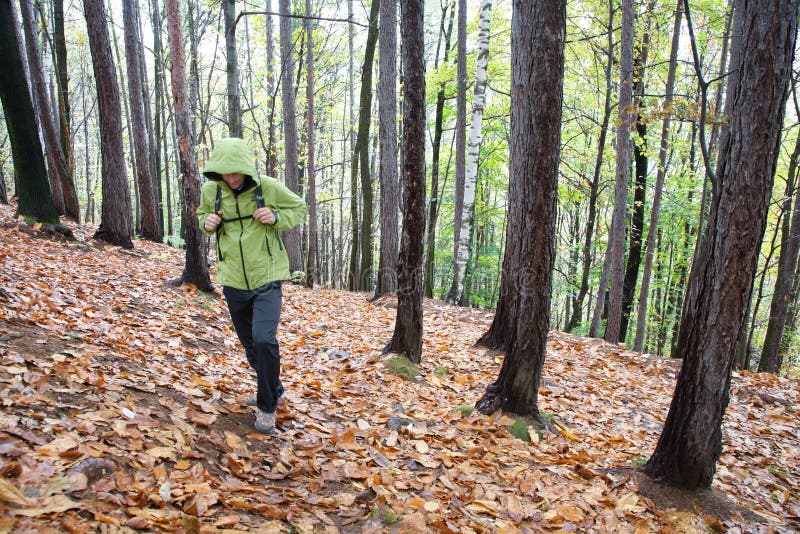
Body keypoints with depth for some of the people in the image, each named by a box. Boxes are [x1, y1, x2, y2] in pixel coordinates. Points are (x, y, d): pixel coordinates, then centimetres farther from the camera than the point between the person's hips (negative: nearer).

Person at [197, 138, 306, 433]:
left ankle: (267, 406, 3)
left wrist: (276, 218, -18)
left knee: (263, 340, -18)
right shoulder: (210, 191, -3)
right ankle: (273, 390, 39)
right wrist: (207, 222, -8)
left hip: (267, 279, -4)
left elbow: (299, 208, 2)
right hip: (233, 282, 4)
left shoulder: (268, 188, -12)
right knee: (250, 345, 15)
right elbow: (203, 214, 16)